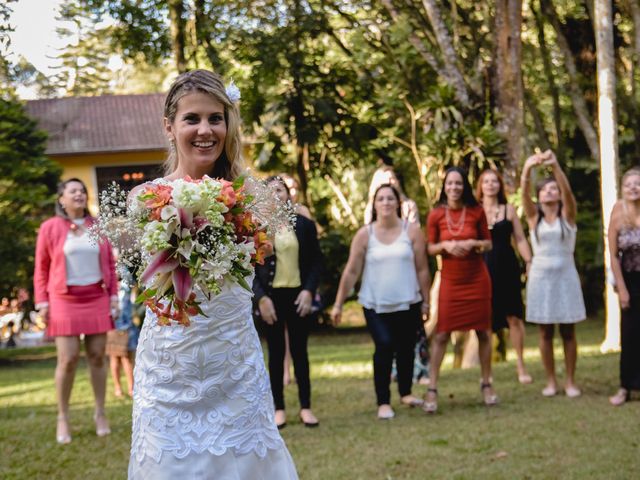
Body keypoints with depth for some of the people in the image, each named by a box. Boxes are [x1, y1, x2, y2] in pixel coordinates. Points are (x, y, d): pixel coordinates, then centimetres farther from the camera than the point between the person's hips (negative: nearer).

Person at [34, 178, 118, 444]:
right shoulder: (50, 228, -1)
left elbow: (109, 263, 12)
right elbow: (41, 268, 3)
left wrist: (113, 295, 6)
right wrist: (42, 302, -2)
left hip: (96, 299, 3)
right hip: (65, 300, -2)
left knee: (97, 356, 3)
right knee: (68, 359, -8)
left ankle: (100, 414, 15)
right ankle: (63, 418, 6)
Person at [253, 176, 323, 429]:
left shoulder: (305, 225, 4)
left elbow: (316, 261, 6)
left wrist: (309, 290, -6)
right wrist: (261, 298, -10)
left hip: (298, 295, 1)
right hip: (272, 296, -1)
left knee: (299, 351, 6)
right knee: (276, 353, 5)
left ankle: (306, 406, 13)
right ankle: (279, 408, 12)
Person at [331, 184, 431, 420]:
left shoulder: (412, 231, 0)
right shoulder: (365, 234, -1)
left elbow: (422, 269, 2)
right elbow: (351, 271, 0)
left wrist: (426, 301, 2)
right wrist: (338, 304, -1)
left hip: (407, 303, 1)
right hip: (375, 305, -1)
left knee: (406, 348, 7)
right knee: (384, 346, -15)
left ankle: (405, 392, 30)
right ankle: (383, 402, -6)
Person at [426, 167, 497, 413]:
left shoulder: (476, 211, -2)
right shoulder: (436, 215, -3)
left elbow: (488, 243, 6)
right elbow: (430, 248, 3)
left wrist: (473, 243, -15)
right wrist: (445, 246, -17)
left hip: (477, 279, 1)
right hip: (450, 280, -1)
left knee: (483, 332, 7)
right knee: (442, 334, -4)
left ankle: (486, 384, 21)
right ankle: (432, 389, 1)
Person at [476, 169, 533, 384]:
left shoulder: (508, 209, 6)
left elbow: (520, 239, 6)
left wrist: (530, 263, -2)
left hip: (507, 268, 1)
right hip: (483, 269, 0)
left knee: (514, 317, 0)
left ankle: (521, 366, 9)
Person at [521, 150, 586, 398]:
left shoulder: (567, 215, 0)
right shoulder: (533, 217, 3)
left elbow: (568, 190, -19)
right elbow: (525, 194, -16)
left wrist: (555, 166, -37)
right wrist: (527, 169, -37)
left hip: (565, 276, -1)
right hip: (540, 277, 1)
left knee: (568, 332, 3)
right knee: (545, 332, 5)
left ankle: (571, 381, 10)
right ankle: (551, 381, 13)